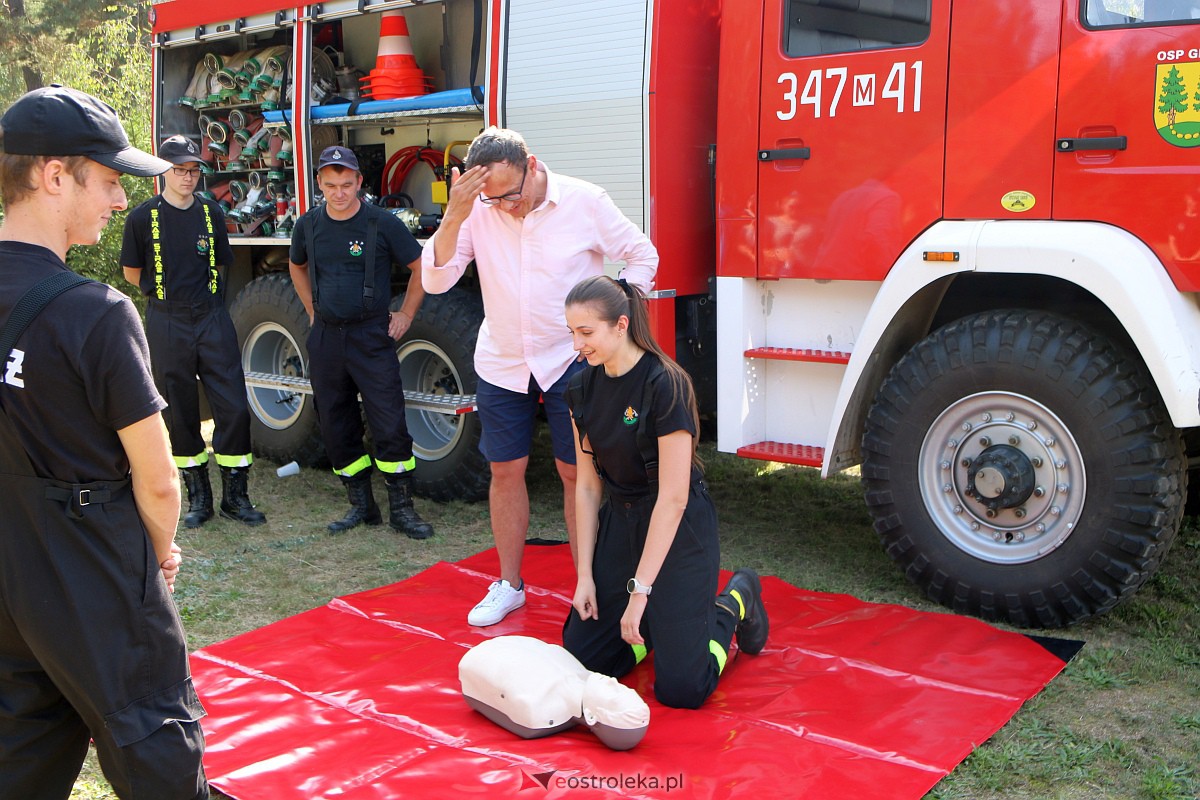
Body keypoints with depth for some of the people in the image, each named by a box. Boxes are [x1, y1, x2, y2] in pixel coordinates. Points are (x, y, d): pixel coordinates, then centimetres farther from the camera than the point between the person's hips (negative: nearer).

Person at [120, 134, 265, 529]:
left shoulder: (211, 213, 6)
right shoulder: (143, 217, -3)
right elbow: (133, 272, 8)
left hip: (212, 319, 2)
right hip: (167, 325, -2)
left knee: (233, 407, -3)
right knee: (180, 413, 6)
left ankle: (235, 495, 8)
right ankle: (198, 495, 18)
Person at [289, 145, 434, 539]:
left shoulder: (382, 223, -9)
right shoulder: (308, 225, 4)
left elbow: (421, 266, 1)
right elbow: (297, 267, 24)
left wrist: (406, 314, 1)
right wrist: (313, 310, 16)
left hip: (371, 336, -4)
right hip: (326, 338, 5)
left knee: (389, 423, -6)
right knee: (335, 425, 9)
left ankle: (401, 508, 4)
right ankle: (361, 505, 21)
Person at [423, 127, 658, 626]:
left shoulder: (585, 202, -11)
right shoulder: (477, 211, -8)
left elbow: (642, 256, 0)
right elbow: (435, 281, -12)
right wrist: (453, 217, -26)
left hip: (571, 360, -2)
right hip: (501, 362, 3)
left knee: (576, 472, 2)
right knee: (505, 471, 9)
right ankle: (509, 585, 24)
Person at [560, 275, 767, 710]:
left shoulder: (665, 385, -23)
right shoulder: (584, 388, -1)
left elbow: (673, 498, -23)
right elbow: (588, 486, 3)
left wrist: (639, 591, -22)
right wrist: (585, 575, -1)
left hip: (679, 528, -6)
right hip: (620, 522, 7)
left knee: (680, 689, -7)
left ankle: (735, 602, 19)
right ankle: (659, 619, 26)